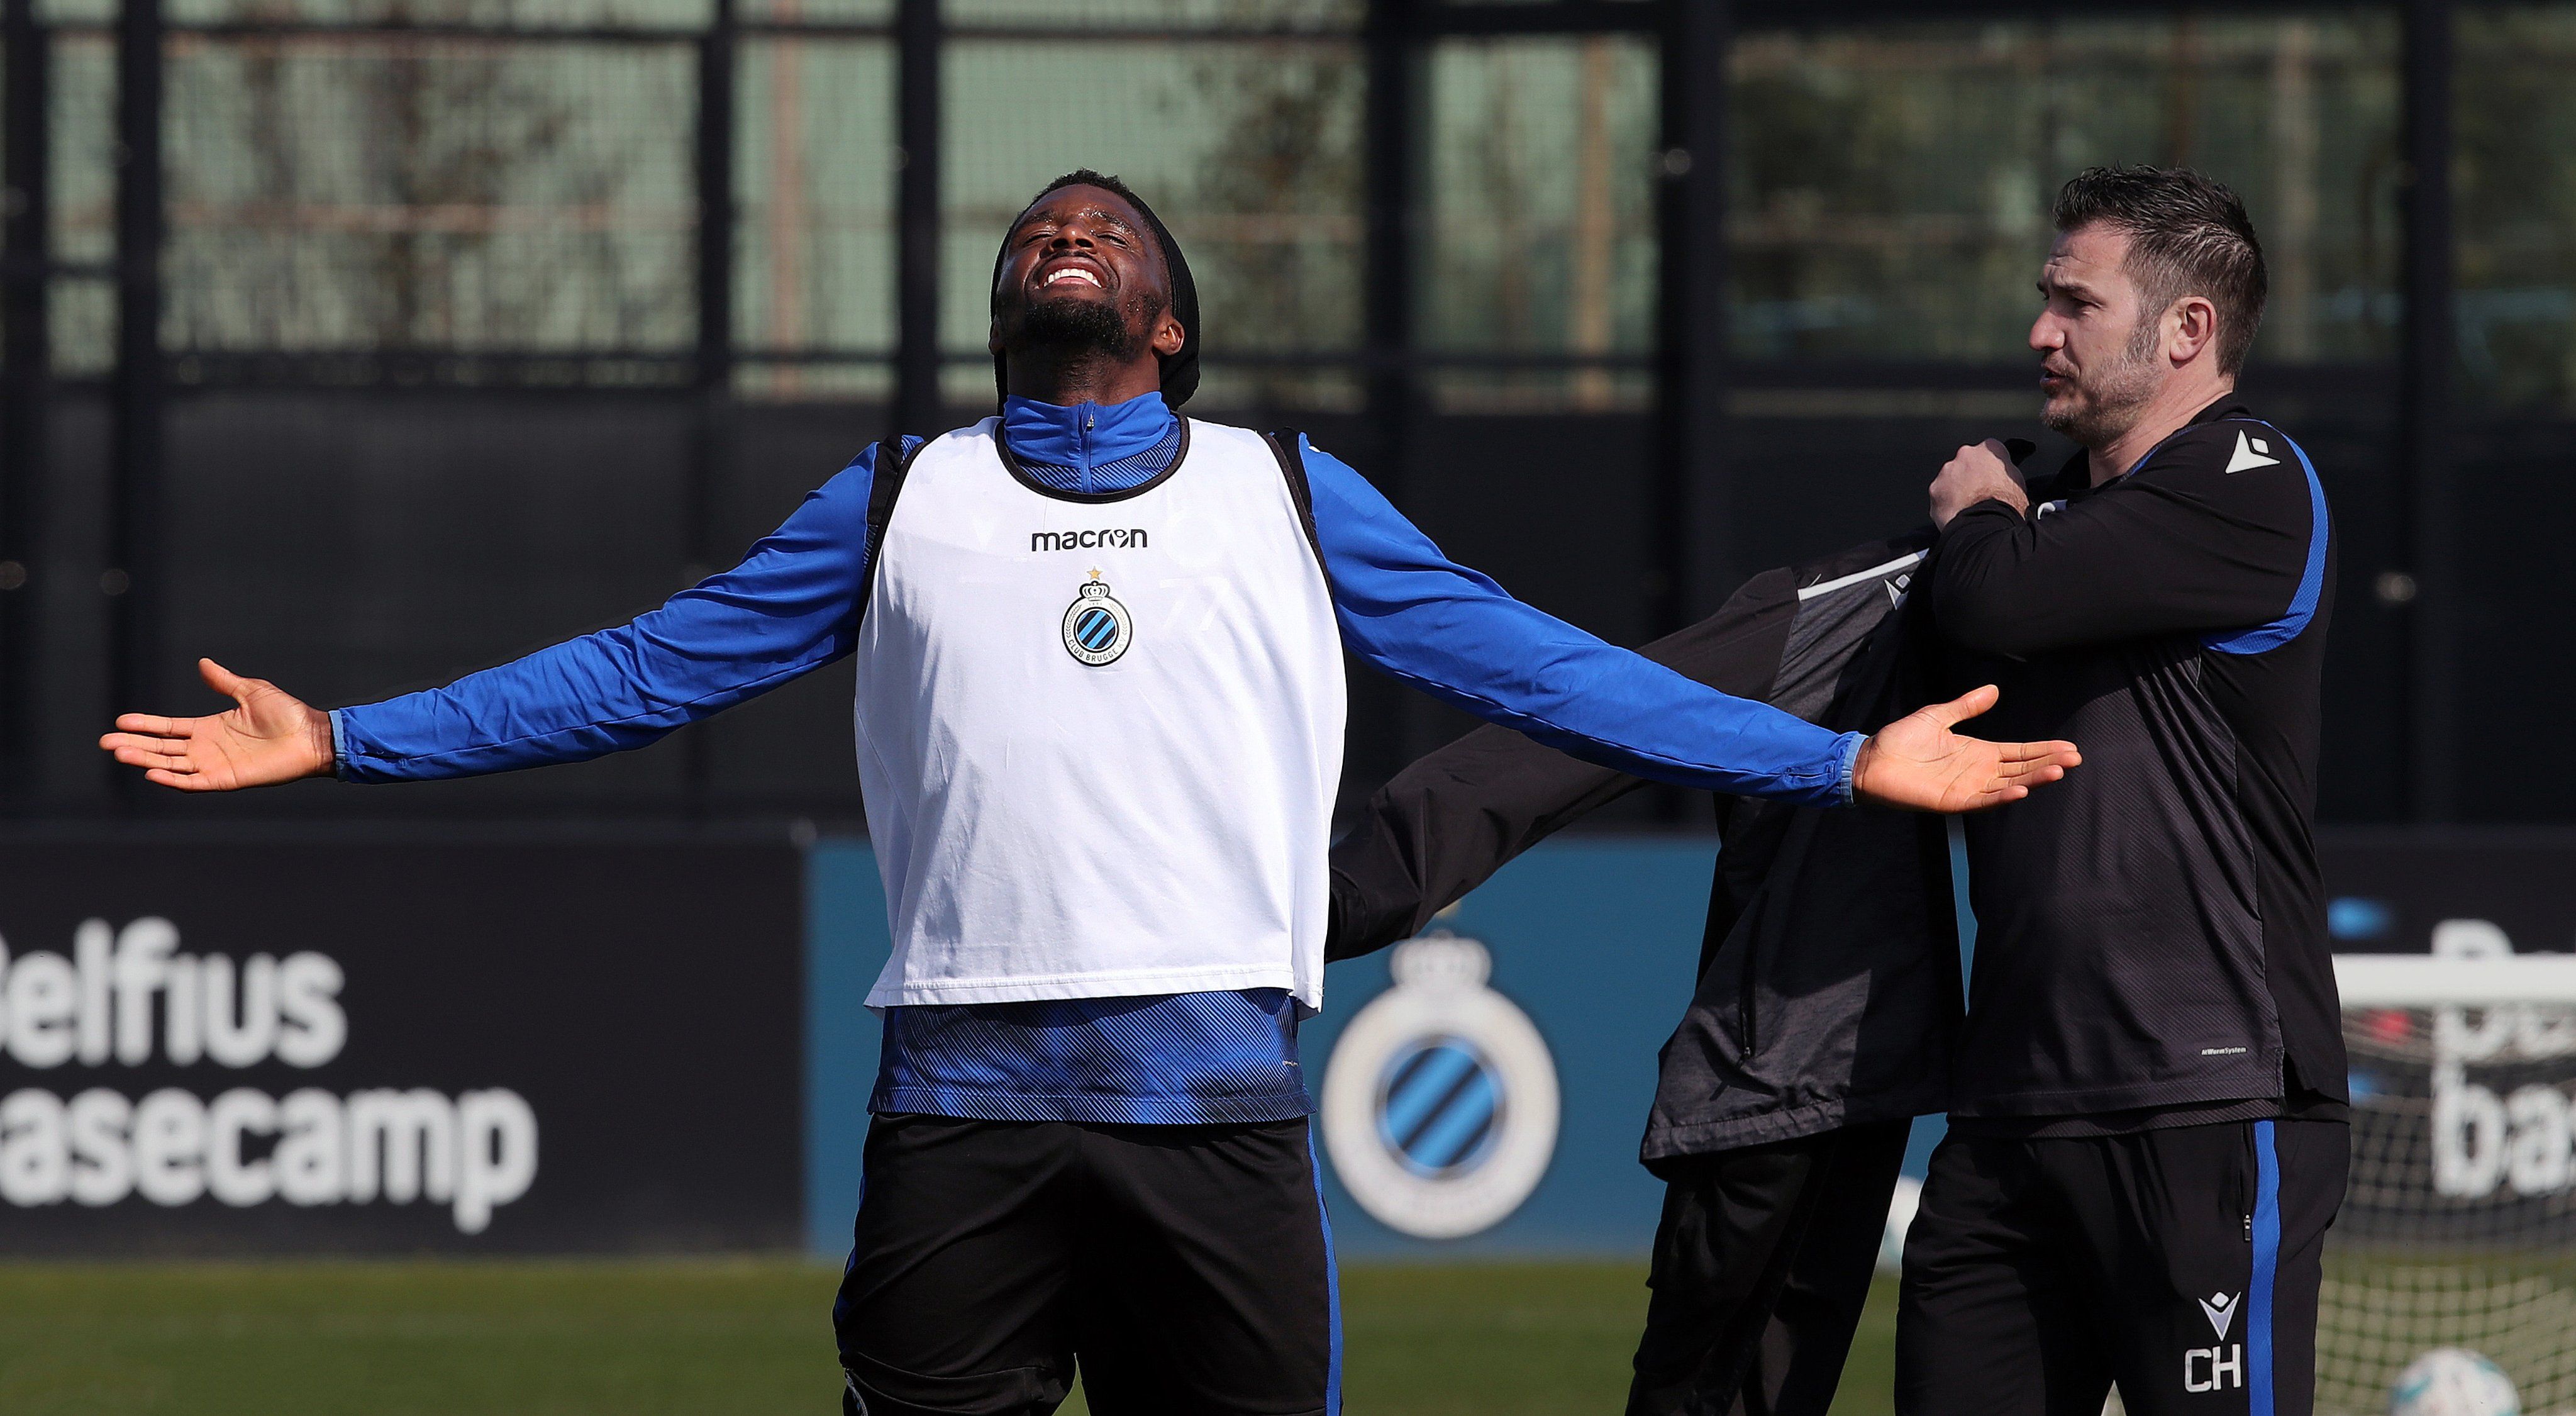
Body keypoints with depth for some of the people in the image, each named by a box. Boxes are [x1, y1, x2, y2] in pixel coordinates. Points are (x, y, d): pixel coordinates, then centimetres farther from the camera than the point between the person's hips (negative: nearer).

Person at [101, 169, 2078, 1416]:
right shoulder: (905, 502, 20)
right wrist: (340, 741, 17)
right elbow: (651, 669, 22)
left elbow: (1537, 667, 18)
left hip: (1216, 1096, 0)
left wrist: (1840, 761, 12)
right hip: (964, 1090, 0)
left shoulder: (1287, 498, 18)